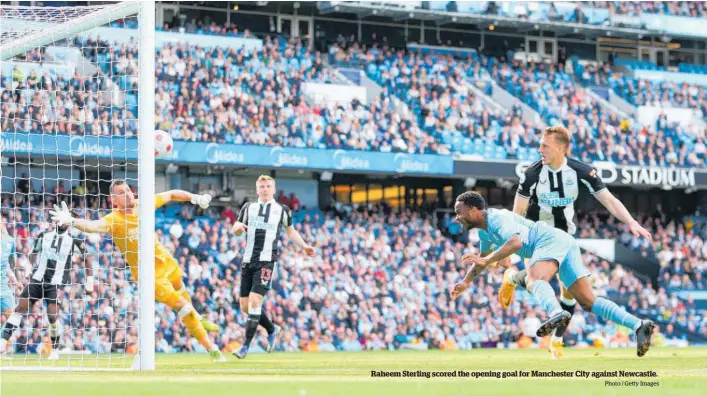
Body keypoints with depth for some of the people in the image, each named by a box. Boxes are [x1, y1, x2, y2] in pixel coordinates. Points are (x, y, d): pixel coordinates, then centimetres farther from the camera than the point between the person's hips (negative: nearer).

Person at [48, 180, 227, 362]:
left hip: (164, 259, 6)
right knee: (182, 307, -7)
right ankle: (212, 349, 8)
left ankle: (198, 319, 65)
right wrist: (71, 221, -67)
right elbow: (93, 225, -49)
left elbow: (171, 194, 3)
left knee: (179, 288, 33)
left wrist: (194, 197, -10)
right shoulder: (114, 219, -28)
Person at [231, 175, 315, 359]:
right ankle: (272, 330, 28)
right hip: (248, 261, 4)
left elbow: (290, 231, 23)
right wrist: (238, 227, -7)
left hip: (267, 262, -4)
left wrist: (304, 246, 10)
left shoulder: (282, 210, 10)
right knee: (245, 306, 3)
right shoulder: (248, 207, 14)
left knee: (254, 301, -18)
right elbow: (236, 230, 18)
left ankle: (246, 346, -14)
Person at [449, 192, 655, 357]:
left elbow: (516, 242, -29)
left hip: (551, 240, -9)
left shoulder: (497, 218, -9)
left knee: (535, 280, -34)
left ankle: (556, 313, -68)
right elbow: (482, 258, 43)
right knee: (588, 302, -1)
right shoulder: (484, 230, 23)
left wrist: (487, 260, -27)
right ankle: (639, 325, -15)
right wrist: (465, 282, 38)